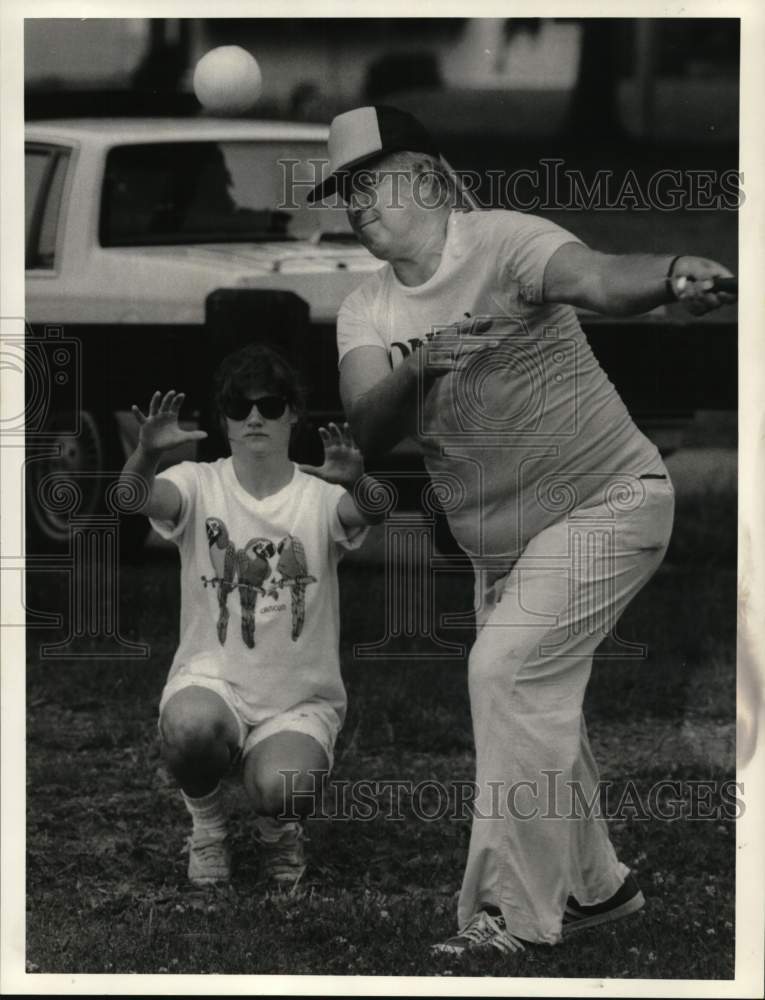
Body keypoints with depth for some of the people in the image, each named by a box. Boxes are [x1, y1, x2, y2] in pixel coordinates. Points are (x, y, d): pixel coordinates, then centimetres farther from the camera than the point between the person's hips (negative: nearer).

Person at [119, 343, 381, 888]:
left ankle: (278, 831, 11)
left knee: (281, 790, -31)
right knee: (191, 725, -36)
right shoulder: (199, 485, -3)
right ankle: (207, 825, 0)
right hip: (213, 681, 0)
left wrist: (357, 481, -50)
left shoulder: (320, 496, -4)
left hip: (301, 700, 0)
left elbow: (374, 514, -26)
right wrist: (146, 454, -46)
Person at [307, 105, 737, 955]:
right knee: (534, 707, 15)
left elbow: (599, 279, -39)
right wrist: (415, 366, -36)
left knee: (508, 672, -19)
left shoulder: (502, 243, -19)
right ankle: (590, 886, 35)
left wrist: (673, 277, -61)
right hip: (500, 536, 8)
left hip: (604, 503, -8)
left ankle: (514, 915, -14)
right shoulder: (368, 310, 1)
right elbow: (367, 430, -15)